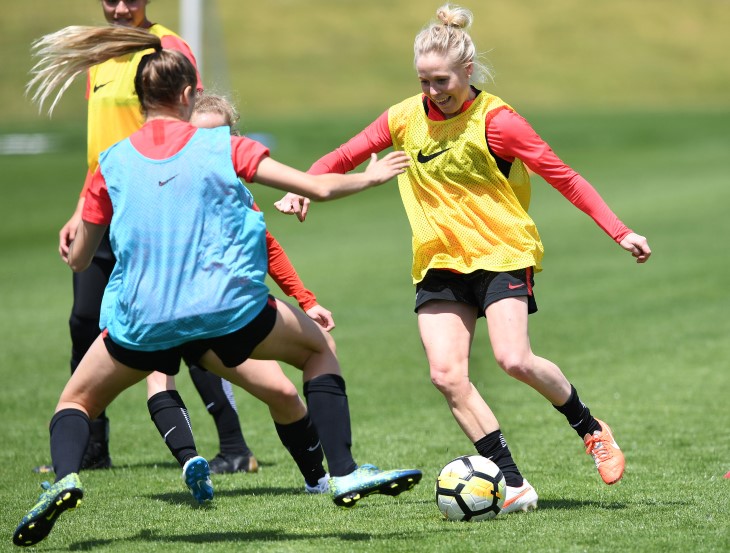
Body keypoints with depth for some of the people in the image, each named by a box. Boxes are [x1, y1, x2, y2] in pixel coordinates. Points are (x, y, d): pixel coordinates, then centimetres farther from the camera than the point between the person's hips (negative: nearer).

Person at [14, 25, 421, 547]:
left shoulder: (112, 165, 6)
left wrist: (74, 235, 37)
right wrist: (372, 176, 20)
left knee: (77, 401, 21)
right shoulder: (224, 147, 2)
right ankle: (345, 473, 12)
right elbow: (319, 188, 1)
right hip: (230, 308, -1)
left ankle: (64, 477, -10)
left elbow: (78, 259, 13)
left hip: (142, 322, 1)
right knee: (318, 350, 25)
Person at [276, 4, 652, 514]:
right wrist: (303, 187, -9)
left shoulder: (494, 121, -12)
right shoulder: (407, 118, 2)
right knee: (447, 374, -12)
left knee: (514, 358, -23)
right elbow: (346, 156, 11)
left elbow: (562, 176, -10)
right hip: (439, 263, 5)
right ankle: (514, 485, -6)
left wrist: (619, 232, -15)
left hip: (502, 255, -5)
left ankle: (591, 429, 6)